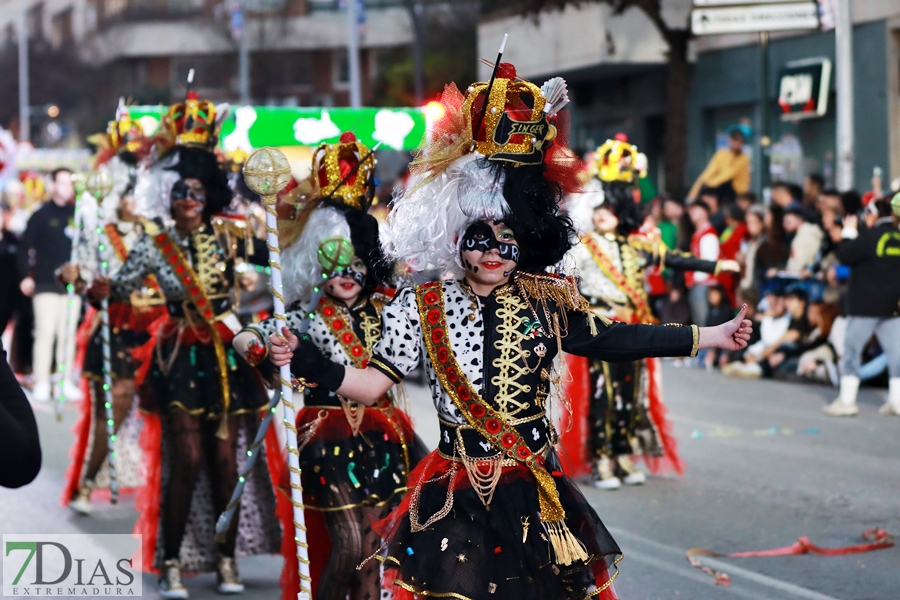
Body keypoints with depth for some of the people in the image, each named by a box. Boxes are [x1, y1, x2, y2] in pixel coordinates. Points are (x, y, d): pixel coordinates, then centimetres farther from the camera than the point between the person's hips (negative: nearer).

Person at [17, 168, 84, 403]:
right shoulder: (41, 215, 2)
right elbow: (26, 247, 0)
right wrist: (27, 275, -8)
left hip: (72, 283, 3)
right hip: (45, 283, -3)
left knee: (68, 334, 5)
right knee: (46, 331, -7)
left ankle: (67, 382, 9)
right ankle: (41, 384, -5)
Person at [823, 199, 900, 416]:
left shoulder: (869, 236, -12)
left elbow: (845, 256, -11)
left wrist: (849, 233, -1)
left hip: (865, 307, -5)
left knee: (851, 349, 3)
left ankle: (847, 400, 1)